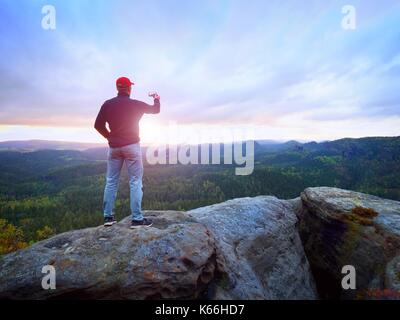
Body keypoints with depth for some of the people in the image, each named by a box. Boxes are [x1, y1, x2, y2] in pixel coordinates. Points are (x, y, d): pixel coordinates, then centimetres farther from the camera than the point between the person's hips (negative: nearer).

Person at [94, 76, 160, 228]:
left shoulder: (107, 104, 1)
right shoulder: (135, 104, -5)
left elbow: (98, 125, 1)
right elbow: (156, 110, 9)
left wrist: (109, 136, 16)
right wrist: (156, 99, 29)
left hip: (114, 147, 4)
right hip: (132, 146, -3)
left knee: (111, 181, 12)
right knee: (135, 182, 0)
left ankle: (108, 216, 16)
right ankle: (137, 218, 0)